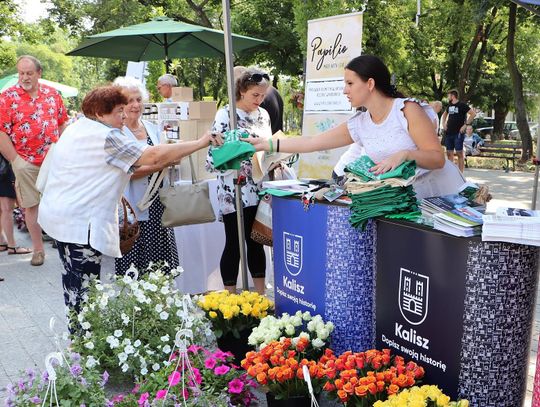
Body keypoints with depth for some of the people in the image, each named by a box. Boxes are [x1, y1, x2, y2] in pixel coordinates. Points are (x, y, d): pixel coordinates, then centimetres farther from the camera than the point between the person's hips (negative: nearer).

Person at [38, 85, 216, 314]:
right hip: (79, 222, -10)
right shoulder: (106, 137, -17)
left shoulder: (76, 128, 14)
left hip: (58, 214, 10)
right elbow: (153, 155, -22)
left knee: (72, 277, 17)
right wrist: (200, 143, -16)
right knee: (83, 285, -4)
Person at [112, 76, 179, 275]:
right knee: (134, 268, 0)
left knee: (160, 268, 8)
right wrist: (157, 166, -22)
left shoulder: (152, 128, 12)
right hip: (133, 209, -6)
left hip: (157, 206, 6)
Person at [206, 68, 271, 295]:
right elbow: (215, 153, -16)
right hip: (234, 192, -6)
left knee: (256, 242, 14)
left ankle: (261, 295, 25)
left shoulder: (263, 114, 10)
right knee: (234, 244, 2)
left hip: (259, 190, 6)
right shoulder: (225, 115, -10)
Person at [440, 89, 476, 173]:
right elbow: (444, 114, 33)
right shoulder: (449, 105, 14)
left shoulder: (462, 105, -6)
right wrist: (443, 123, 16)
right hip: (449, 133, 7)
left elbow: (473, 113, -14)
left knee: (459, 153, -5)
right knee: (449, 153, 7)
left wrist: (466, 124, -17)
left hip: (458, 133, -7)